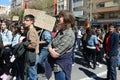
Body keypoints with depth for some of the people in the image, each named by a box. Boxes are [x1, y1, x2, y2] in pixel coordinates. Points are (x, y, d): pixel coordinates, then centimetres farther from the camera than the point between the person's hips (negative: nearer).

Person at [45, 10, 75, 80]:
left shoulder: (69, 35, -24)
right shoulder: (60, 31, 6)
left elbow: (55, 54, -26)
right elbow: (51, 44, 9)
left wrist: (50, 49, -7)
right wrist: (50, 48, -12)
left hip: (62, 67, -8)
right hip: (57, 65, 8)